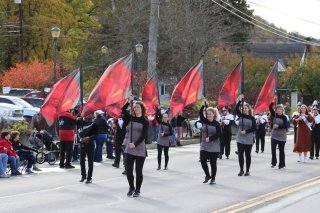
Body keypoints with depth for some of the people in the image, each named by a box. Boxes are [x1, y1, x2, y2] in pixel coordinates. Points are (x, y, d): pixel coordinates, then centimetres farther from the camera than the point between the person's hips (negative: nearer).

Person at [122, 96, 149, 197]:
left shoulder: (145, 122, -1)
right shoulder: (130, 118, 8)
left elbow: (143, 136, -10)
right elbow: (123, 110, -7)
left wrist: (135, 144, -21)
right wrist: (129, 102, -19)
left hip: (140, 150, -3)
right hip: (129, 149, 3)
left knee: (138, 171, 3)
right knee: (128, 171, 5)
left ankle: (137, 190, 16)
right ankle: (131, 188, 25)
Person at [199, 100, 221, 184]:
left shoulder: (216, 124, -5)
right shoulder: (204, 121, 4)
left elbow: (219, 134, -11)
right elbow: (200, 113, -11)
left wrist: (210, 138, -18)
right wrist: (204, 106, -23)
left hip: (214, 147, -3)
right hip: (204, 146, 3)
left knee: (213, 163, 3)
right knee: (203, 161, -2)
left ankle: (213, 178, 16)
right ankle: (207, 175, 21)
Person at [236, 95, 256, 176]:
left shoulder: (252, 118, -2)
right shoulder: (241, 116, 3)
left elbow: (254, 128, -5)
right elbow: (236, 109, -13)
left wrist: (246, 131, -16)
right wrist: (240, 101, -25)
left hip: (249, 139, -2)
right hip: (240, 139, 2)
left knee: (248, 155, 5)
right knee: (240, 155, 2)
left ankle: (247, 171, 13)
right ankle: (241, 170, 13)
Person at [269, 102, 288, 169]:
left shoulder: (284, 117, -6)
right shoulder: (274, 115, 2)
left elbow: (285, 126, -14)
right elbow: (270, 107, -8)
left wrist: (278, 126, -25)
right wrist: (273, 102, -18)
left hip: (282, 136, -2)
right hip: (274, 135, 2)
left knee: (281, 150, 7)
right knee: (273, 149, -11)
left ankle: (282, 164, 15)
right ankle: (273, 163, 1)